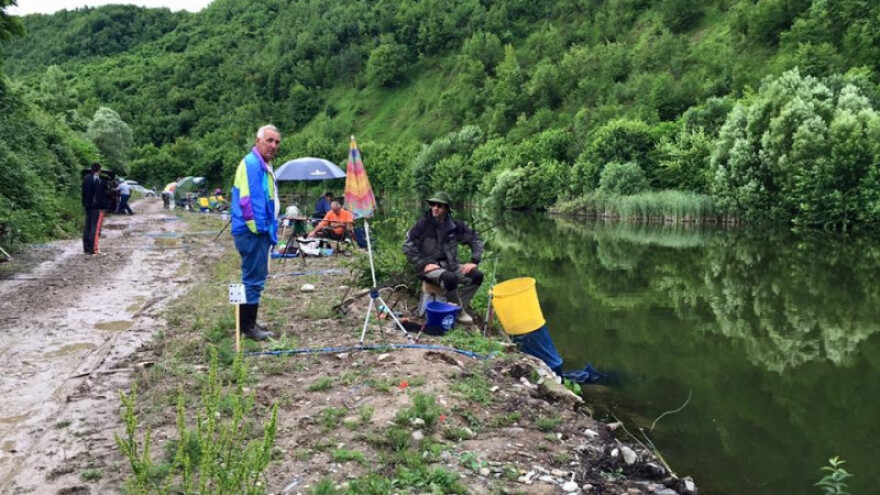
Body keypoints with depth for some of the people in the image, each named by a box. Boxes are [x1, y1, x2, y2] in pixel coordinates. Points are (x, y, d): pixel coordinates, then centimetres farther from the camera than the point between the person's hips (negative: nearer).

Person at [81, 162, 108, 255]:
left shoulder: (86, 178, 10)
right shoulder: (99, 180, -17)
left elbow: (84, 192, 14)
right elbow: (101, 194, -19)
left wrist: (85, 204, 19)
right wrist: (103, 206, -15)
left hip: (88, 206, 8)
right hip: (97, 207, -8)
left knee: (87, 226, 13)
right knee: (96, 227, -5)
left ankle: (86, 248, 18)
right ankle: (93, 249, -6)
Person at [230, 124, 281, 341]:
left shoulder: (265, 166, 18)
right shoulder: (251, 163, -15)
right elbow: (248, 200, -24)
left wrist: (270, 229, 19)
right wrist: (258, 227, -21)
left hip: (260, 231, 11)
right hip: (252, 232, -11)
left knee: (255, 278, 17)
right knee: (254, 279, -6)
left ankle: (249, 322, 28)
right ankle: (248, 326, 2)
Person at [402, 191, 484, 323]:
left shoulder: (455, 225, 1)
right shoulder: (423, 224, -9)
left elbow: (476, 240, 10)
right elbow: (407, 246, -7)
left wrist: (474, 261, -2)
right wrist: (423, 264, -13)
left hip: (450, 265, 5)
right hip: (430, 266, -5)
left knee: (477, 276, -15)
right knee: (449, 278, -35)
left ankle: (457, 305, -3)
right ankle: (459, 311, -11)